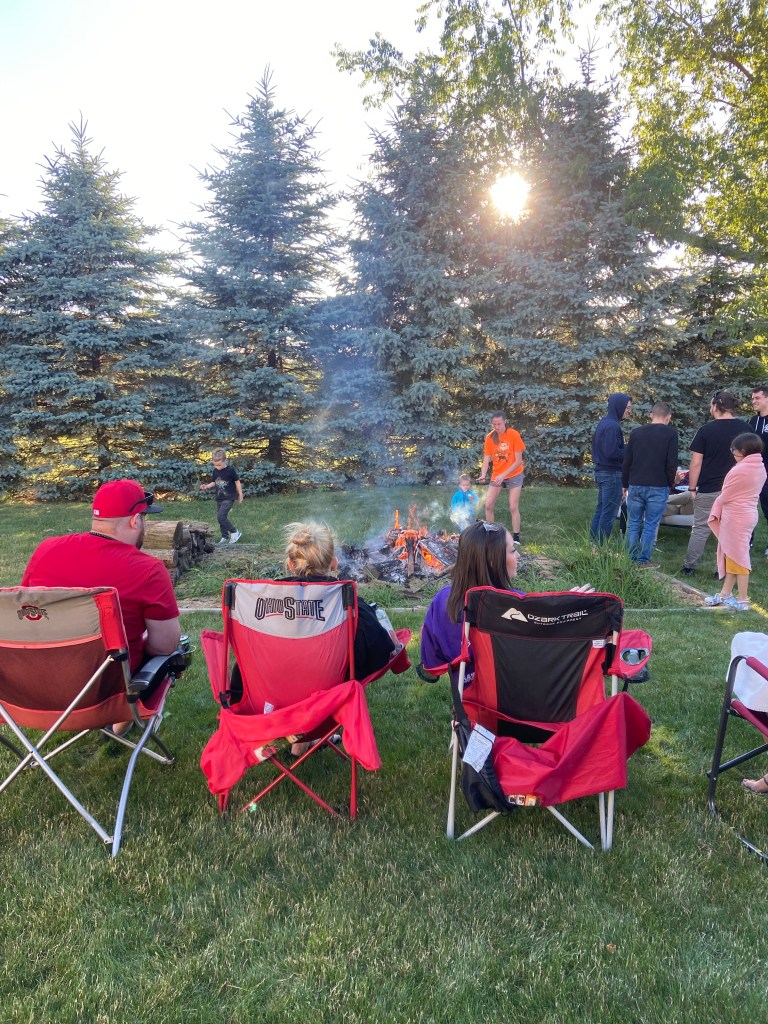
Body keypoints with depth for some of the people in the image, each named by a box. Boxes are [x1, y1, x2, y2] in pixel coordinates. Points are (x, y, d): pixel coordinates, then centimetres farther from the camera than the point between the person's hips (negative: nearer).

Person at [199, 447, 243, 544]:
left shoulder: (230, 470, -13)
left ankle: (235, 532, -3)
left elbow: (237, 482, -5)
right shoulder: (215, 471, 3)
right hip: (219, 498, 7)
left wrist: (240, 495, -2)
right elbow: (214, 482, 14)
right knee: (221, 518, 11)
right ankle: (225, 537, 24)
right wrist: (207, 486, -5)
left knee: (221, 516, -17)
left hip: (229, 498, -7)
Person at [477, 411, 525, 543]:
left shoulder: (514, 435, -16)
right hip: (496, 475, 4)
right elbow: (486, 459, -6)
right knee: (488, 505, -2)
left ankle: (516, 537, 5)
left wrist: (503, 475, -25)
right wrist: (483, 475, -25)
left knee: (513, 507, -6)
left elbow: (518, 461, -16)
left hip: (514, 474, -4)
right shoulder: (490, 437, -6)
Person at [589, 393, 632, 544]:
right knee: (609, 514, -4)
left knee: (600, 510, 14)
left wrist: (627, 449, 10)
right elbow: (612, 452, -24)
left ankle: (593, 543, 19)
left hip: (601, 471, 10)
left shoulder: (603, 423, 13)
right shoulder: (612, 426, -18)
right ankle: (600, 546, -1)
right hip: (612, 473, -10)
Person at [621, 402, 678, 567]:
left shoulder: (636, 433, 6)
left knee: (634, 524, 10)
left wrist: (625, 484, 17)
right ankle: (643, 560, 4)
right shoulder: (670, 434, -4)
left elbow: (626, 462, 7)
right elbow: (672, 464, -7)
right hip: (658, 487, -3)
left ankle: (631, 559, 12)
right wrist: (671, 484, 8)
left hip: (635, 486, 3)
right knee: (651, 525, 3)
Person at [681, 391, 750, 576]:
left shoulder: (706, 430, -8)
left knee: (700, 529, 5)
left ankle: (689, 567, 11)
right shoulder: (744, 429, 1)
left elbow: (696, 463, -9)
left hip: (709, 490, -3)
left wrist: (692, 488, -1)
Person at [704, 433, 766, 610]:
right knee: (732, 554, 16)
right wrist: (721, 513, 12)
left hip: (736, 517, -9)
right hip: (748, 514, 9)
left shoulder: (740, 470, -21)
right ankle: (725, 593, 26)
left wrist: (715, 513, 6)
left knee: (738, 556, 0)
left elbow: (725, 497, -12)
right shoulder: (760, 468, 6)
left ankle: (742, 600, 8)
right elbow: (743, 494, 10)